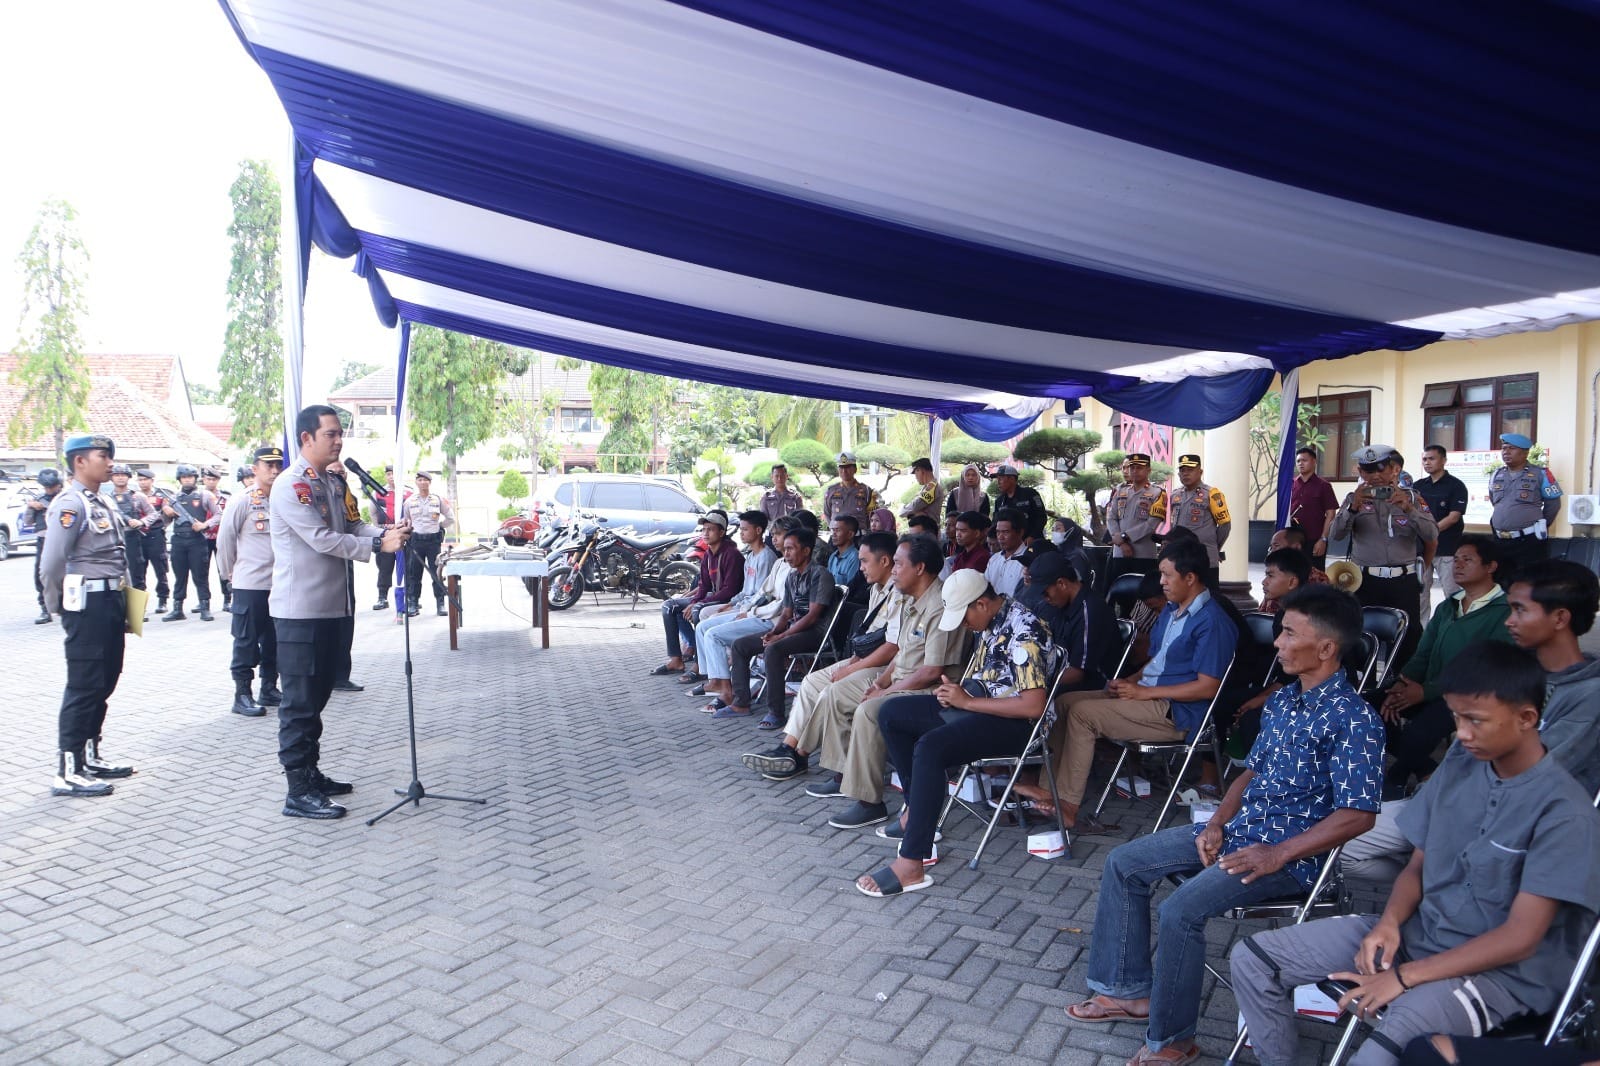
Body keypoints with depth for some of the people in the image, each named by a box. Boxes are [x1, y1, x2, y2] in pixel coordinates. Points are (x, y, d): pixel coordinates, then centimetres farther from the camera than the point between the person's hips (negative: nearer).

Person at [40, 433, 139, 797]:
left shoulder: (104, 503, 15)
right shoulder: (70, 504, -13)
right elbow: (51, 564, -17)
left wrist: (122, 599, 10)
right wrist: (57, 605, -4)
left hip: (111, 601, 9)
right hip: (87, 604, -9)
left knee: (105, 682, 16)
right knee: (84, 686, -5)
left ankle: (89, 756, 28)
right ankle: (67, 772, 2)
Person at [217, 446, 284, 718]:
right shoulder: (244, 501, -7)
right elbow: (225, 539, -2)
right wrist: (231, 572, 5)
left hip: (280, 583, 5)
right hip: (250, 585, -5)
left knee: (274, 640, 13)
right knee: (247, 640, 2)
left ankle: (269, 688, 25)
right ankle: (242, 695, 9)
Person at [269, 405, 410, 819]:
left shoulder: (326, 484, 16)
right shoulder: (290, 486, -14)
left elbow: (350, 526, 9)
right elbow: (322, 539, -21)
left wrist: (387, 532, -10)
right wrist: (378, 545, -22)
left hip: (330, 608, 9)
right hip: (300, 611, -9)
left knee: (316, 698, 17)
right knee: (299, 703, -3)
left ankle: (311, 775, 28)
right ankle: (298, 793, 4)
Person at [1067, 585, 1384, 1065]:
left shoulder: (1353, 719, -17)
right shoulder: (1283, 701, 9)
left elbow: (1357, 814, -21)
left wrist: (1279, 855, -22)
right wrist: (1217, 823, 1)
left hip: (1291, 852, -9)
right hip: (1238, 830, 9)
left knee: (1180, 911, -27)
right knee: (1123, 863, 4)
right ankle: (1131, 991, 14)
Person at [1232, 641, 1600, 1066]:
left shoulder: (1564, 812, -17)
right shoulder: (1456, 770, 3)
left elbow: (1519, 938, -19)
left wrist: (1403, 977, -22)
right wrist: (1389, 922, -11)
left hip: (1500, 970, -6)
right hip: (1417, 932, 7)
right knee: (1253, 958, -5)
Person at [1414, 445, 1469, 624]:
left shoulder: (1455, 485, -2)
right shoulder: (1418, 486, 13)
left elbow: (1454, 516, -10)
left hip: (1446, 547, -5)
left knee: (1452, 592, -3)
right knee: (1420, 590, 8)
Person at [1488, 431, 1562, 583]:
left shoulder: (1540, 474, -4)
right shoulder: (1496, 475, 11)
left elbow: (1553, 504, 3)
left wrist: (1539, 526, 9)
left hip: (1529, 541, -5)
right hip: (1500, 540, 5)